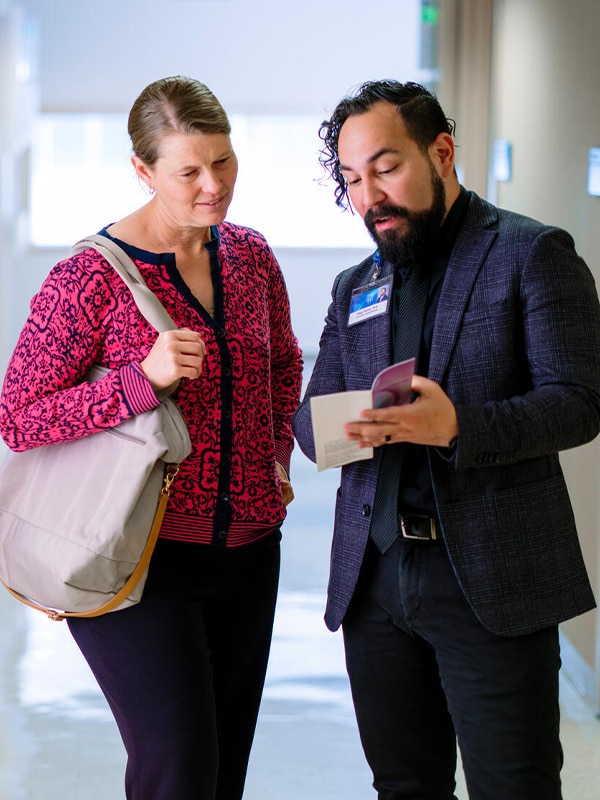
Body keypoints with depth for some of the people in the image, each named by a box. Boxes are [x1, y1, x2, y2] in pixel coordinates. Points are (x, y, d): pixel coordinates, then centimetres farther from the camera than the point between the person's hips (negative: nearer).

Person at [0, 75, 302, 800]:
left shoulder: (250, 256, 7)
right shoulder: (89, 279, -12)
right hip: (141, 552, -6)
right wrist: (143, 378, -23)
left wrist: (276, 457, 13)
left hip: (247, 551, 6)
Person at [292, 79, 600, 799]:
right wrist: (345, 430, -13)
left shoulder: (531, 254, -2)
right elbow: (308, 416, 12)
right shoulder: (354, 287, 16)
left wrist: (457, 424, -27)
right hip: (374, 579, 5)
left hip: (493, 579, -5)